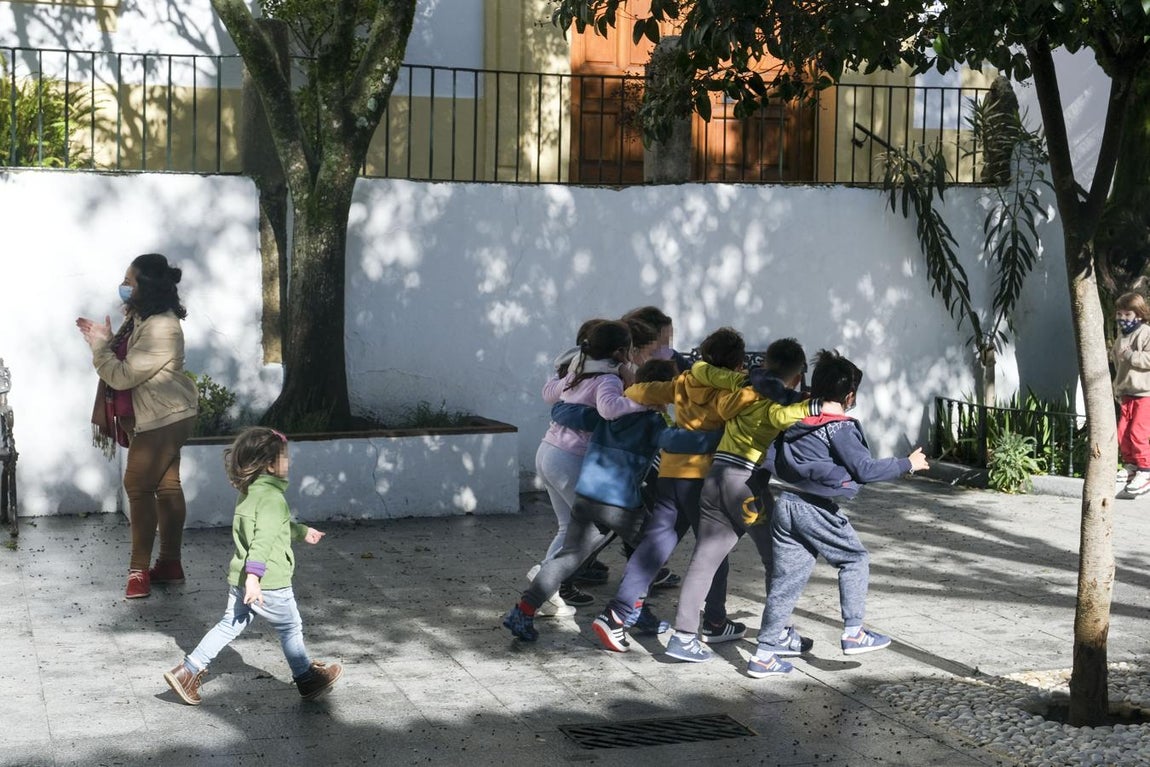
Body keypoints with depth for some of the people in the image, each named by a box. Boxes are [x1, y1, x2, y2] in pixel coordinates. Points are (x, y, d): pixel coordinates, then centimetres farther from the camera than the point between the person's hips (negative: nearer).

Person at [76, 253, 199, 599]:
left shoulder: (161, 328, -24)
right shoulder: (141, 317, 9)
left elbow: (122, 376, -23)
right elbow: (127, 363, 19)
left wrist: (100, 344, -13)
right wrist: (102, 340, 5)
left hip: (164, 419, -10)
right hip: (161, 417, 10)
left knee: (138, 485, -8)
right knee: (165, 485, 12)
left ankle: (139, 571, -1)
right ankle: (170, 563, 18)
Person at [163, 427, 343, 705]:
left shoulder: (248, 492, 12)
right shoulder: (272, 497, -19)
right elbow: (262, 540, -29)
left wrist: (303, 531, 41)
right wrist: (254, 577, -35)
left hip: (238, 579, 8)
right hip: (269, 583, -8)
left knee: (230, 625, 16)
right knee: (291, 629, 11)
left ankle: (188, 671, 11)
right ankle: (307, 679, 25)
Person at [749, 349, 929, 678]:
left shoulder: (795, 420, 12)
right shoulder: (841, 428, -9)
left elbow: (771, 458, 14)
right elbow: (864, 469, -10)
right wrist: (907, 464, 0)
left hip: (786, 503, 7)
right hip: (816, 510, -7)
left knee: (786, 578, 9)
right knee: (855, 560, 14)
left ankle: (764, 653, 8)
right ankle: (853, 632, 12)